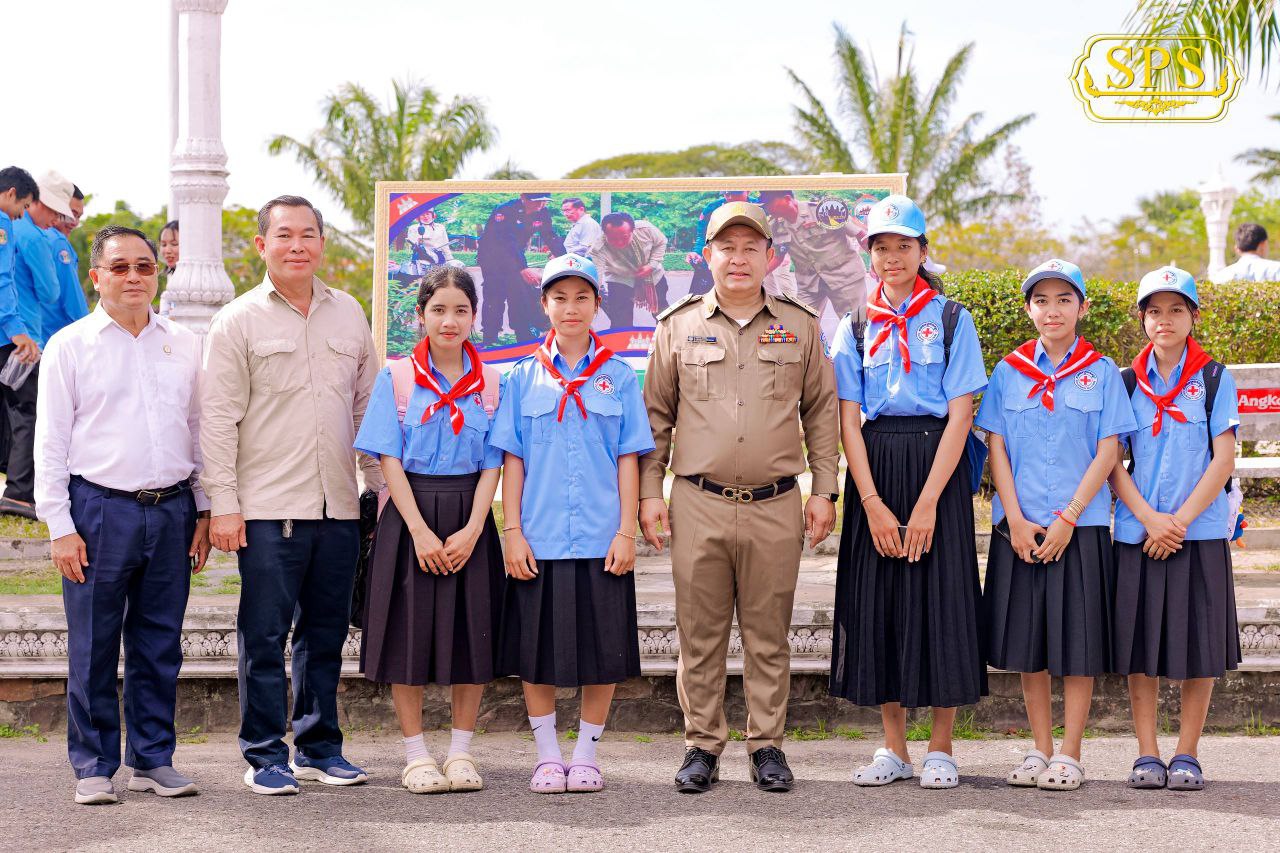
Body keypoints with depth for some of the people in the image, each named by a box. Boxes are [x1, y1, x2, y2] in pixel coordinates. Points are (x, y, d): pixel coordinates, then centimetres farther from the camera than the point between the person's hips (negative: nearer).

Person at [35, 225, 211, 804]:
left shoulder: (184, 346, 11)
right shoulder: (70, 346, 2)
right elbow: (50, 442, 0)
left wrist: (204, 512, 11)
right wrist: (60, 527, -6)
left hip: (171, 511, 3)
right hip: (99, 510, -3)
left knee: (160, 644, 8)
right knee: (93, 648, 1)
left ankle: (153, 760, 18)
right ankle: (94, 767, 11)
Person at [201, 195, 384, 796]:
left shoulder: (348, 313, 13)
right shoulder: (239, 320, 0)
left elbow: (368, 405, 18)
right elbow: (218, 418, -3)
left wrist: (382, 485, 13)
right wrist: (223, 504, -9)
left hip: (338, 507, 4)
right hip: (268, 507, -4)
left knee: (326, 633, 10)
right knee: (265, 636, -1)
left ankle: (318, 747, 21)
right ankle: (265, 757, 9)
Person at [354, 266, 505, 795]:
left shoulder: (491, 382, 6)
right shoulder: (397, 377, 1)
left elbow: (492, 463, 2)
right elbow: (389, 460, -4)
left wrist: (472, 530, -11)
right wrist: (421, 531, -13)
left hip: (469, 519, 2)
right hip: (411, 517, -1)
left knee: (471, 632, 2)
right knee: (409, 632, -1)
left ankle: (461, 753, 13)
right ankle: (416, 756, 9)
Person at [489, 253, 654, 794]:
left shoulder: (618, 377, 5)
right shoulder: (524, 377, 6)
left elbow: (628, 459, 4)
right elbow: (512, 460, 5)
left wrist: (626, 531, -3)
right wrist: (513, 532, -2)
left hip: (602, 540, 0)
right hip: (539, 540, 0)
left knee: (604, 651, 3)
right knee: (538, 650, 4)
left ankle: (585, 754, 16)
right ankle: (547, 755, 16)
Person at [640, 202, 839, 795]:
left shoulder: (799, 327, 9)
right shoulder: (677, 326, 7)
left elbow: (821, 413, 11)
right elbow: (656, 416, 10)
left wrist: (824, 490, 5)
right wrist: (649, 493, 4)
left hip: (775, 506, 0)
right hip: (698, 505, 0)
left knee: (768, 634, 5)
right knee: (699, 633, 4)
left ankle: (767, 745, 15)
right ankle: (702, 746, 13)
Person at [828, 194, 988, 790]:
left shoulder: (950, 320, 1)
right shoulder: (854, 327, 9)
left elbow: (960, 416, -5)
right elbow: (848, 421, 3)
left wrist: (927, 503, -14)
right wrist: (874, 504, -9)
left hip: (937, 467, -3)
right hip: (873, 472, 3)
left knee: (940, 601, -3)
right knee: (877, 603, 3)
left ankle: (940, 749, 8)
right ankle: (893, 747, 14)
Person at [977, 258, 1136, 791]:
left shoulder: (1101, 372, 3)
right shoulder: (1009, 372, 8)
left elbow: (1108, 452, -2)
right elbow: (997, 447, 5)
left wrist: (1068, 518, -11)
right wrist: (1015, 520, -7)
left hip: (1080, 526, -2)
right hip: (1019, 527, 2)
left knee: (1077, 642, 0)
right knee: (1027, 641, 6)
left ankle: (1069, 756, 7)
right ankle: (1040, 750, 16)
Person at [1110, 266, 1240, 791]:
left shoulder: (1214, 379, 3)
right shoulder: (1127, 383, 8)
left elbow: (1224, 459, -3)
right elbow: (1112, 461, 4)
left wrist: (1179, 520, -12)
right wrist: (1149, 517, -11)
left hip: (1199, 530, -1)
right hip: (1137, 532, 2)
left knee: (1198, 646, 0)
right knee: (1139, 644, 2)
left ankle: (1186, 755, 9)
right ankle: (1147, 755, 9)